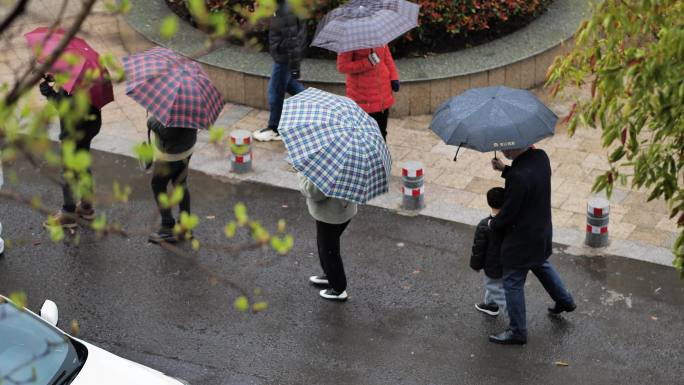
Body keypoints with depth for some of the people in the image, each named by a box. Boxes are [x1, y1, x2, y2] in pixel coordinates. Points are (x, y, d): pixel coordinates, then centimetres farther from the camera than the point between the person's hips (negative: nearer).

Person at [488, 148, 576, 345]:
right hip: (542, 231, 9)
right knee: (541, 264, 34)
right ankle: (564, 301, 52)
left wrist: (493, 224, -4)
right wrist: (504, 169, -1)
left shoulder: (519, 176, -36)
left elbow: (509, 212, -25)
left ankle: (517, 331, 21)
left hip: (523, 238, -9)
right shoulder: (540, 156, -9)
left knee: (513, 283, 8)